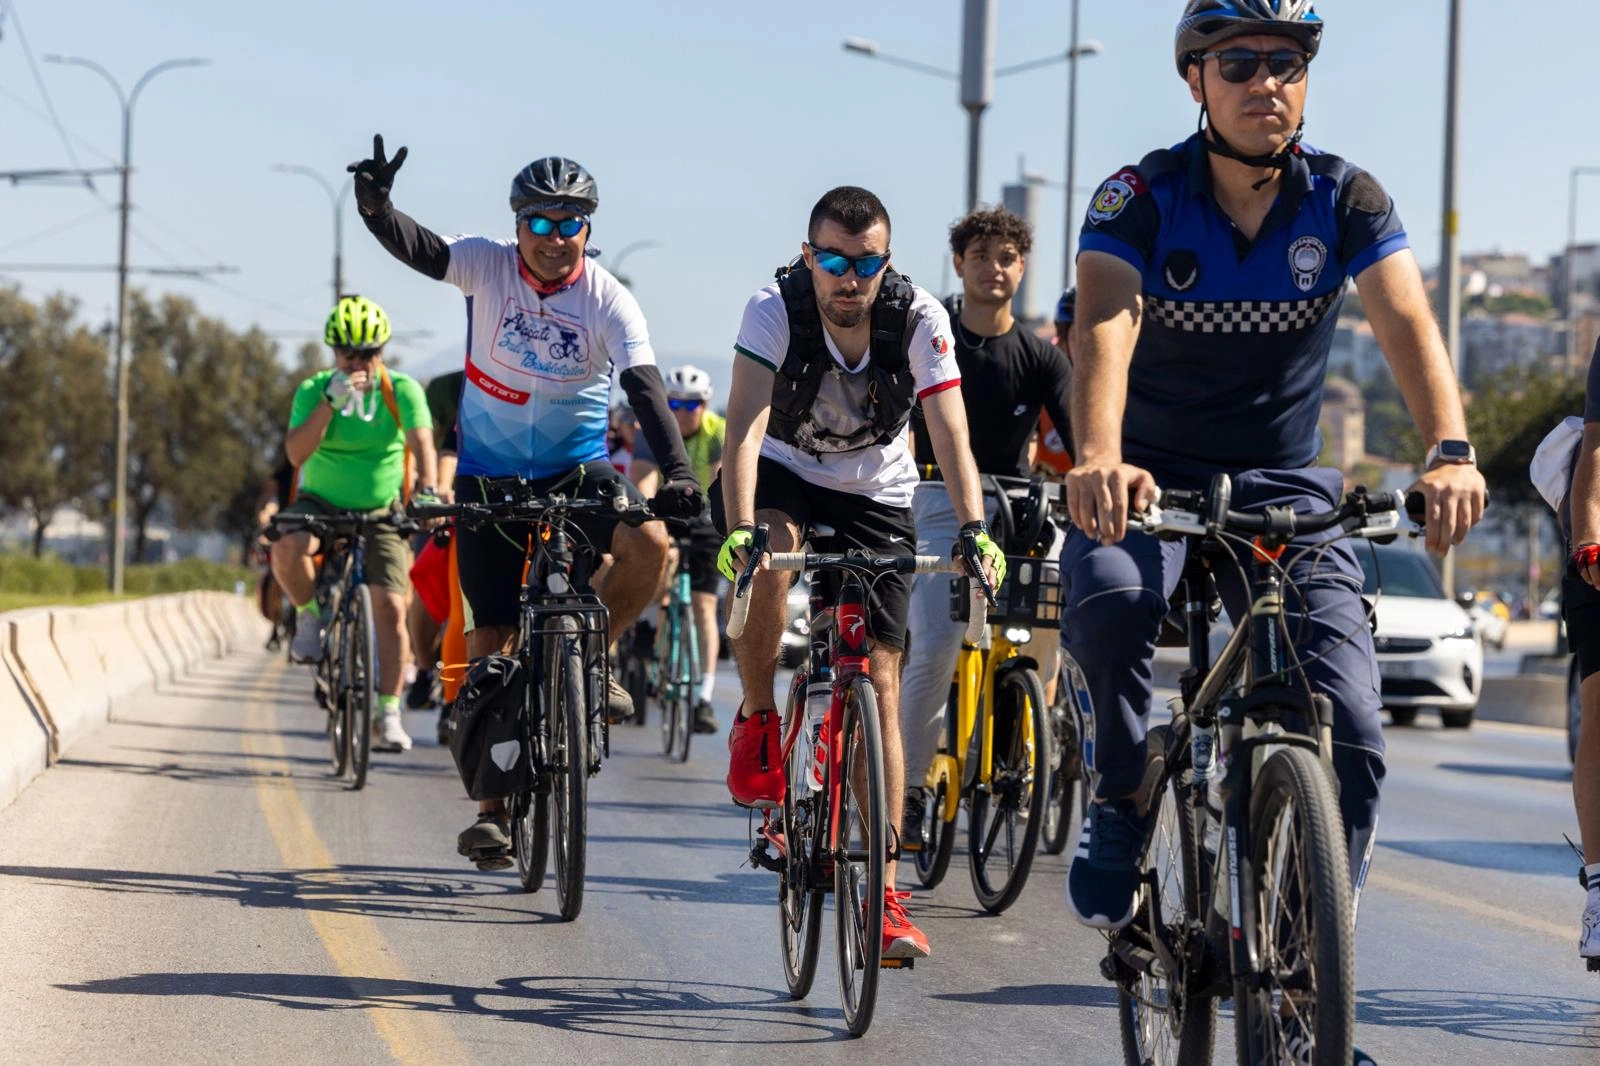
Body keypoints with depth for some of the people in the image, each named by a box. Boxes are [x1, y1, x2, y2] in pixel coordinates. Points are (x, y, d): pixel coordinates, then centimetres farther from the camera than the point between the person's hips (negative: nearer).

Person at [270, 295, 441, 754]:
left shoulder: (402, 391, -9)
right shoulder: (314, 390, -8)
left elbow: (422, 444, -23)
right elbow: (296, 453, -21)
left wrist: (426, 489, -43)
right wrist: (331, 402, -32)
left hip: (379, 513, 0)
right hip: (321, 504, 0)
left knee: (390, 607, -13)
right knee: (287, 548, -34)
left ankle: (388, 714, -1)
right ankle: (311, 615, -2)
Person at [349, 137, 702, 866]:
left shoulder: (608, 301, -15)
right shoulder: (489, 267, -12)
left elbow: (644, 387, -26)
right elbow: (420, 251, -29)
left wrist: (676, 471, -42)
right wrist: (374, 207, -50)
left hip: (576, 466, 0)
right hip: (489, 472, 0)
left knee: (649, 545, -29)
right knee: (491, 639, -3)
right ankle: (492, 805, 6)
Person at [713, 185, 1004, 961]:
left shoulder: (920, 321, -21)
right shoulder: (775, 310, -24)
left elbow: (949, 433, -26)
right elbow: (746, 424, -35)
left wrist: (973, 529, -42)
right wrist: (739, 529, -50)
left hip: (874, 498, 1)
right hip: (781, 477, -1)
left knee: (879, 681, -9)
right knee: (770, 551, -38)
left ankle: (883, 895, -7)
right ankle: (757, 719, -11)